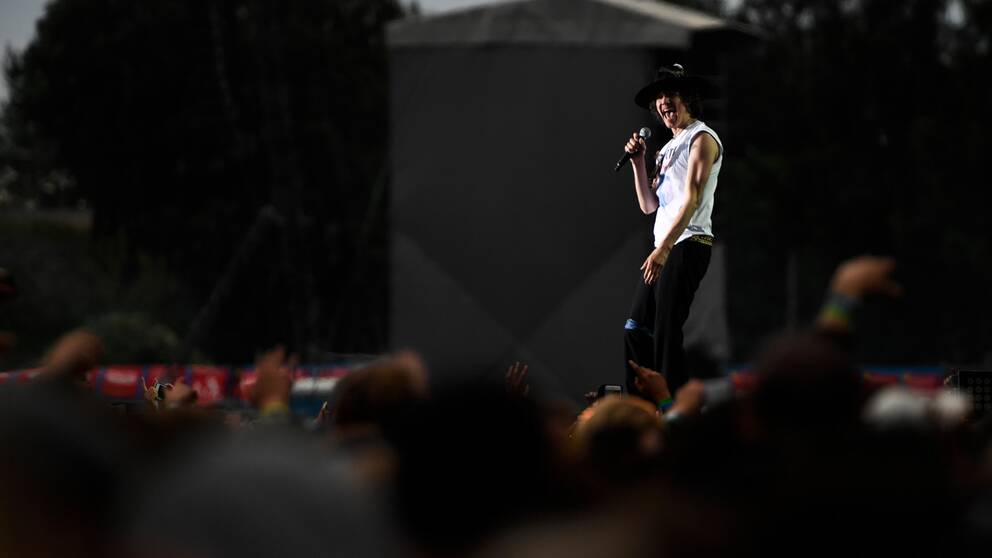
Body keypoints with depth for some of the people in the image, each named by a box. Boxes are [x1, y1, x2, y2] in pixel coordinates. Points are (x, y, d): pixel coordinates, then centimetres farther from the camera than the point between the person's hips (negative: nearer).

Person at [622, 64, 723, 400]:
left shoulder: (701, 138, -5)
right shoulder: (670, 147, 22)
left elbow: (692, 199, -16)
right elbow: (649, 205, 19)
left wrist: (663, 249, -24)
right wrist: (638, 162, 7)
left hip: (687, 246, -9)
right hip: (665, 249, 9)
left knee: (666, 335, -12)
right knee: (636, 331, 6)